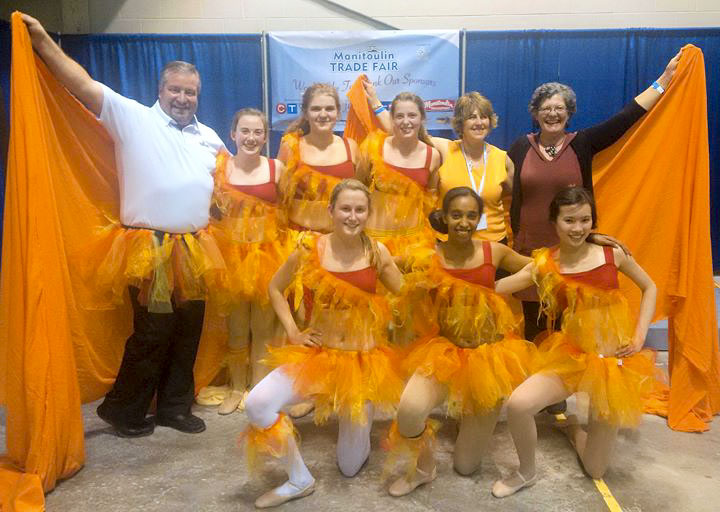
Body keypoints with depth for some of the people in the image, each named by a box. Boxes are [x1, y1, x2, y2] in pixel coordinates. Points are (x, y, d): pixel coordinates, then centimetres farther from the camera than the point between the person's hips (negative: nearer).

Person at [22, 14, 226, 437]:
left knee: (188, 332, 11)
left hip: (195, 250, 6)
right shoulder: (134, 118, 0)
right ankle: (123, 409, 21)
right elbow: (84, 86, -9)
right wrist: (43, 41, -15)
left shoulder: (209, 138, 15)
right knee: (152, 334, -1)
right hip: (149, 249, -5)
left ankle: (175, 407, 27)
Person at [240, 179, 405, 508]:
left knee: (350, 466, 8)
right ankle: (299, 479, -2)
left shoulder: (377, 253, -7)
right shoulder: (311, 248, -9)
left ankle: (356, 426, 45)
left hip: (362, 359, 0)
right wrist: (292, 330, -4)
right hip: (315, 353, 1)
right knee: (257, 404, -26)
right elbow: (275, 288, 6)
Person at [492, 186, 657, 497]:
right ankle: (526, 473, 3)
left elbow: (650, 288, 7)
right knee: (518, 404, -28)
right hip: (571, 357, 0)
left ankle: (575, 425, 40)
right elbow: (493, 287, -12)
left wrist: (639, 336, -2)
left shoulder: (612, 253, -7)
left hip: (615, 360, 0)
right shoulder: (545, 265, -8)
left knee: (595, 469, 5)